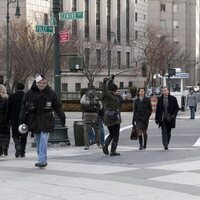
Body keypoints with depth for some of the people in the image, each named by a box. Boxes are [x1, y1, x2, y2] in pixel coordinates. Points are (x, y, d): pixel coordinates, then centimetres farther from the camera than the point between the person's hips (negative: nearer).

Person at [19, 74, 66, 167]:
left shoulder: (51, 93, 0)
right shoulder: (29, 93, 1)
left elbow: (58, 106, 6)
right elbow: (24, 107, 4)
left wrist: (62, 118, 5)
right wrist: (22, 120, 0)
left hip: (46, 120, -2)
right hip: (34, 120, 3)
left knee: (43, 139, -13)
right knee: (38, 141, 11)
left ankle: (42, 160, -14)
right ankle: (41, 159, 22)